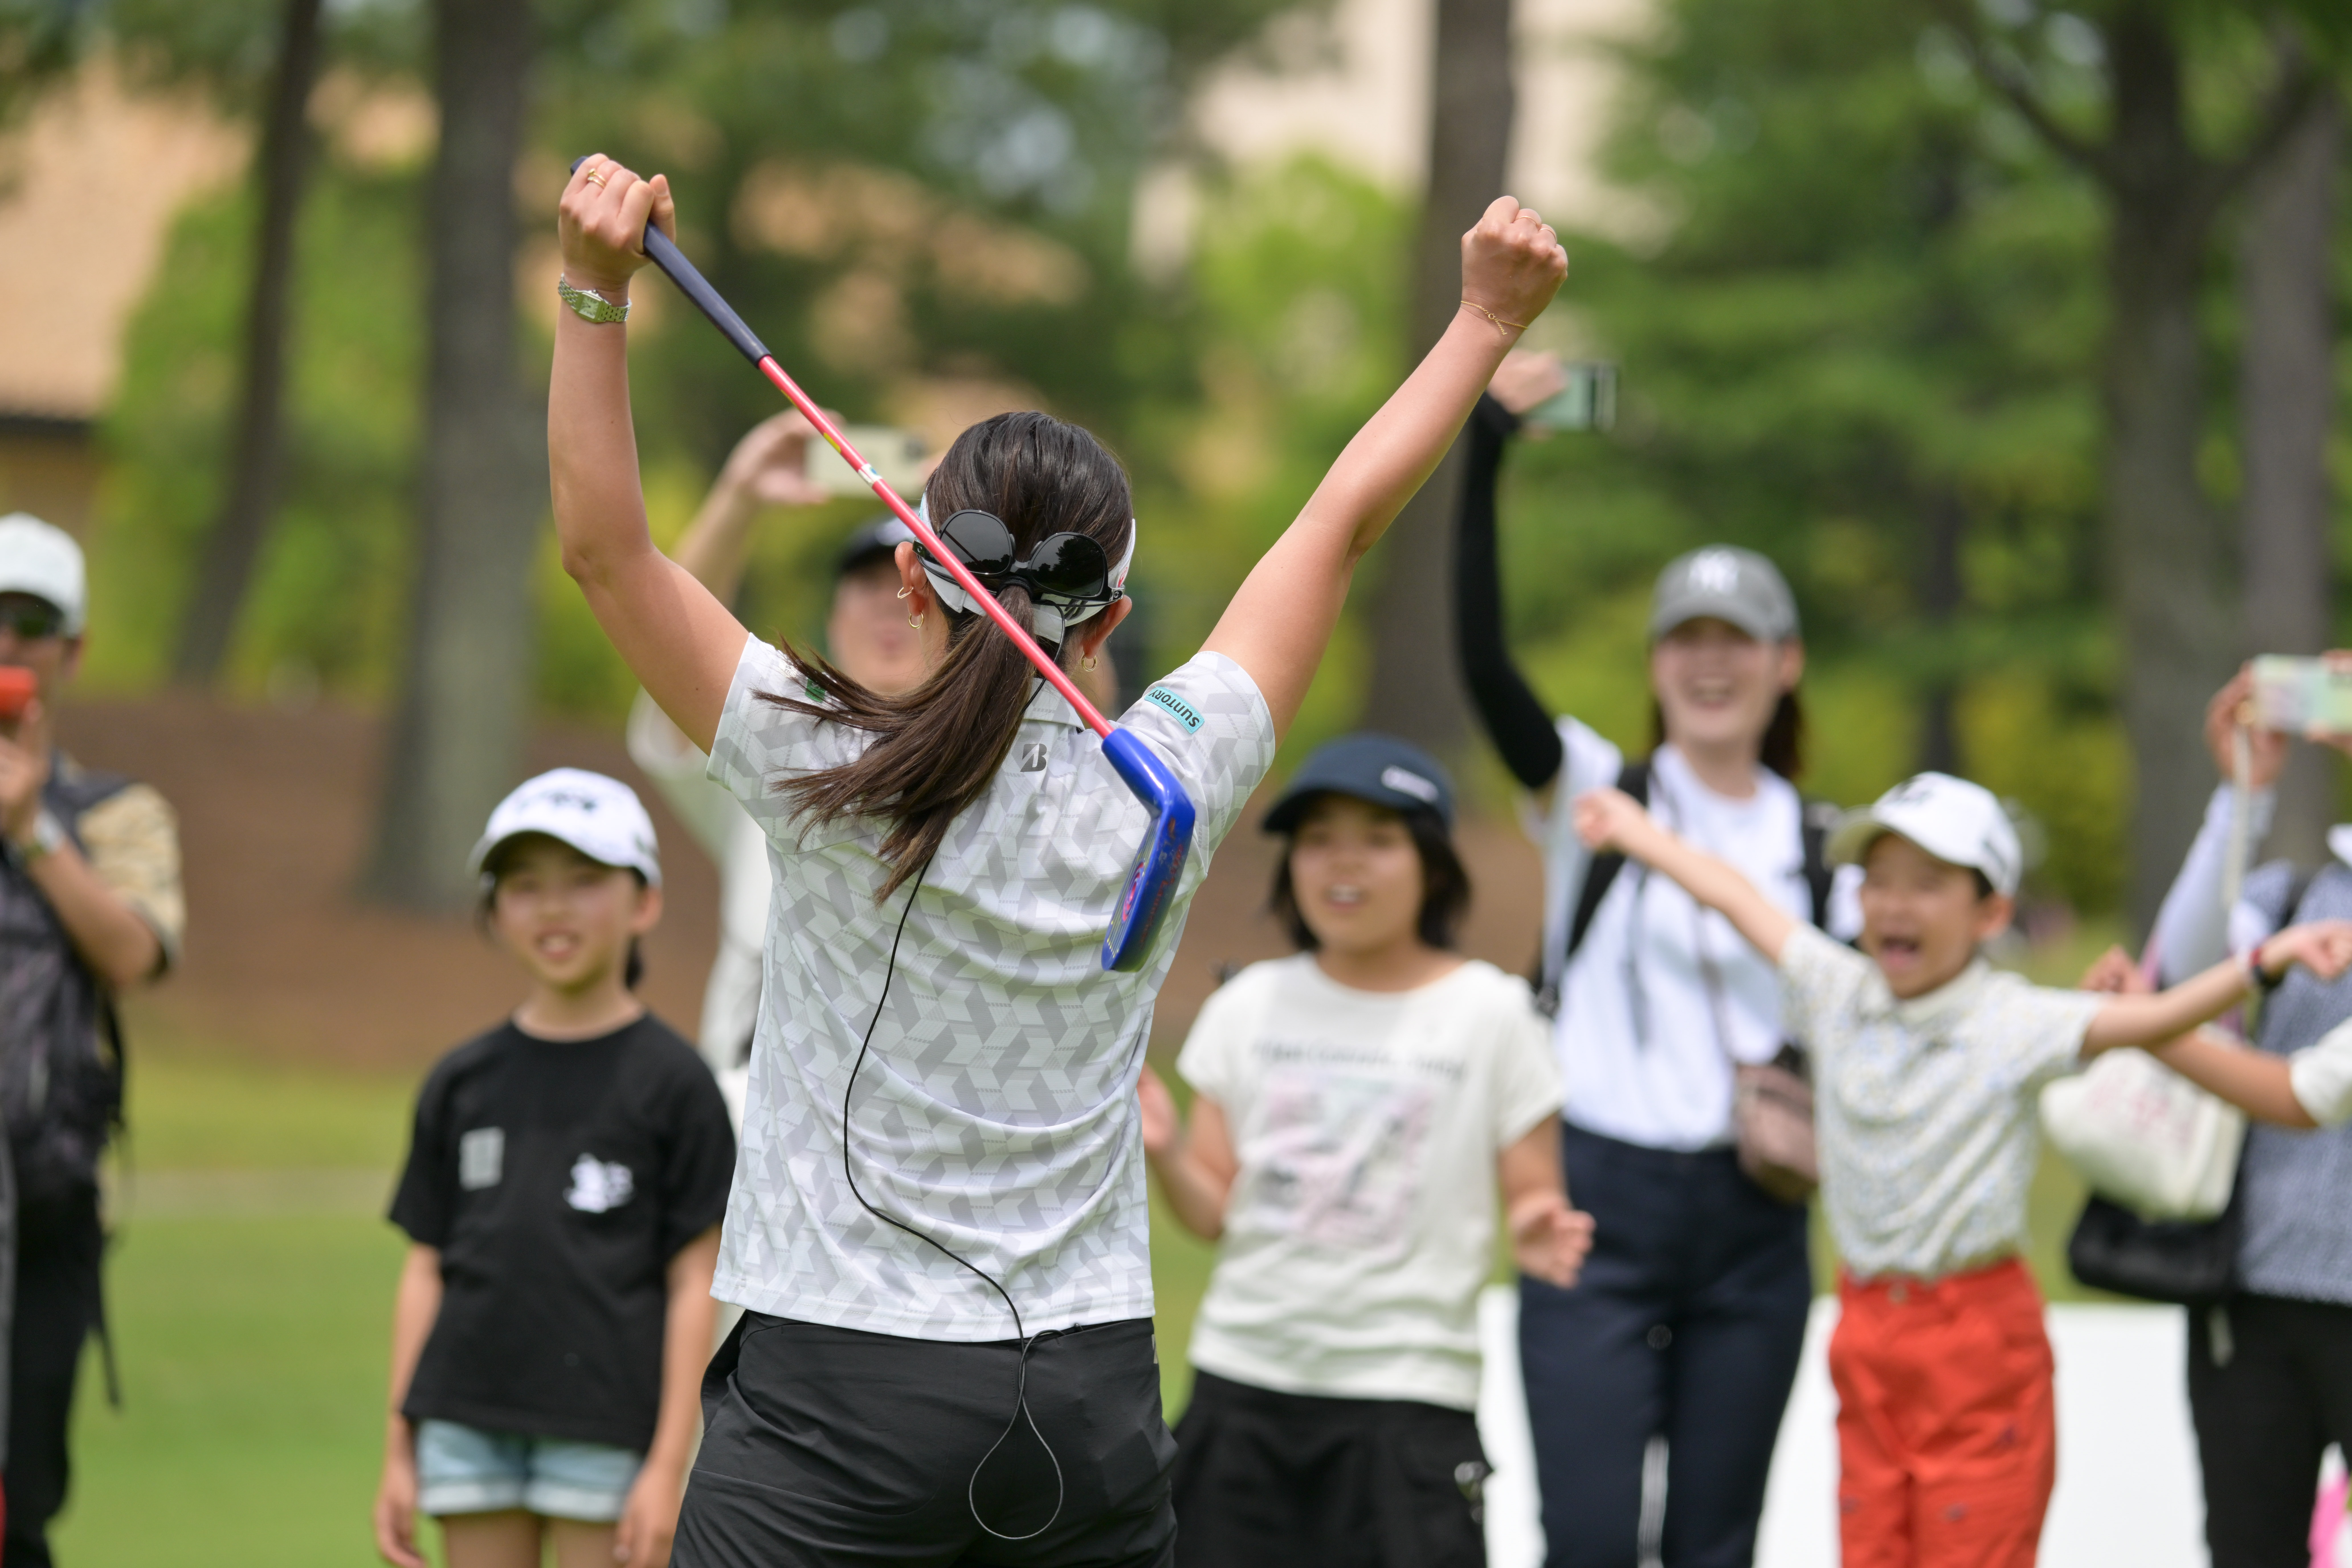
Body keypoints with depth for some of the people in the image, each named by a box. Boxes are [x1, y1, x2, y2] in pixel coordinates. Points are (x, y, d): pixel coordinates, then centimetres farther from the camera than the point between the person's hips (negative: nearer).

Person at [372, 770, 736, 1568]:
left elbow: (694, 1283, -2)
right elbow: (426, 1270, 13)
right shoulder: (461, 1083, 11)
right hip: (469, 1424, 4)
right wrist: (399, 1450, 10)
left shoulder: (671, 1082, 0)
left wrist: (669, 1466, -7)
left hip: (607, 1432, -4)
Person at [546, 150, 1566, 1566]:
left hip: (835, 1409, -4)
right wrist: (1489, 322, 17)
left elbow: (606, 548, -12)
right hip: (1093, 1401, 4)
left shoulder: (834, 784, -10)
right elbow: (1344, 521, 8)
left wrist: (595, 291, -16)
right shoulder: (1166, 795, -2)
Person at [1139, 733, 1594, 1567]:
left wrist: (1540, 1236, -23)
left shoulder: (1489, 1013, -1)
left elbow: (1532, 1200, 0)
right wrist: (1165, 1152, -14)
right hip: (1244, 1378, 3)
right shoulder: (1252, 1006, 7)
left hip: (1408, 1390, -3)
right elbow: (1215, 1210, 7)